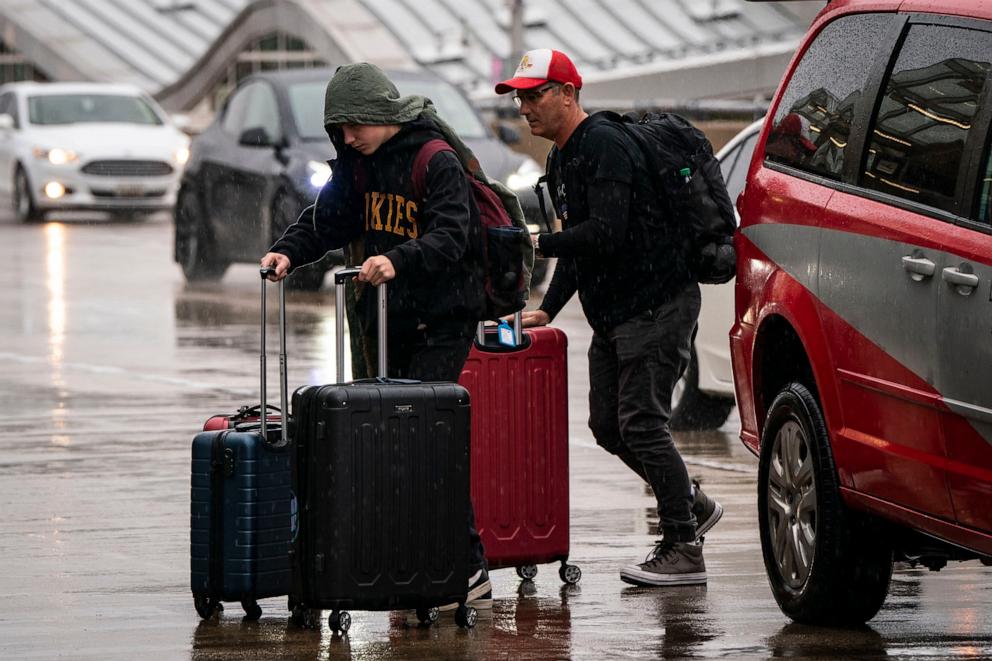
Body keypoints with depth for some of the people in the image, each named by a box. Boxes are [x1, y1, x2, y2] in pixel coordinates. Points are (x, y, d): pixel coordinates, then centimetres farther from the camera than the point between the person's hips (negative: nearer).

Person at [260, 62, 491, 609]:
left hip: (441, 319, -8)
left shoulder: (437, 161, -13)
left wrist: (398, 261, -39)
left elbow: (451, 235, -23)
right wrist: (289, 252, -6)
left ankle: (468, 568, -12)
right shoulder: (358, 163, 10)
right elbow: (327, 218, 13)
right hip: (386, 318, 8)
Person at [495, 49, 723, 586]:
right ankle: (692, 506, 27)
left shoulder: (603, 146, -17)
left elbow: (605, 233, -26)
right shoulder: (561, 160, 16)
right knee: (608, 425, 11)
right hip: (612, 314, 10)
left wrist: (535, 244, -19)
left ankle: (683, 551, -6)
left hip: (656, 303, -10)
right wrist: (547, 310, 14)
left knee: (640, 423, -12)